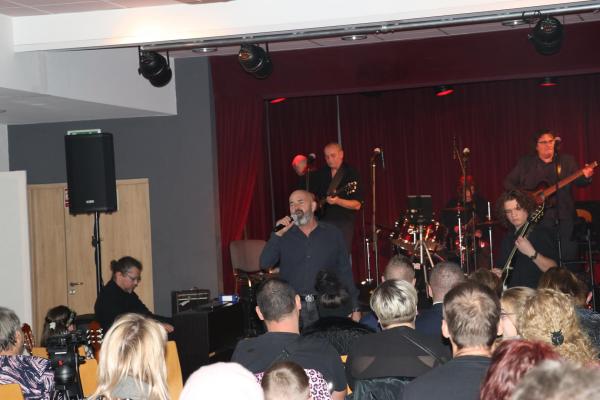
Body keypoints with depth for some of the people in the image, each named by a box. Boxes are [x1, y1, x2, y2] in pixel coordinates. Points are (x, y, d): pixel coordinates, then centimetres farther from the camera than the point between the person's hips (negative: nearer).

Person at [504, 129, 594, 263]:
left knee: (569, 255, -3)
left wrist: (585, 176, -20)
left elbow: (578, 181, 3)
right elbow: (508, 183, 9)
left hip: (563, 215, 1)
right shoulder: (525, 163, 7)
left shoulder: (567, 161, 10)